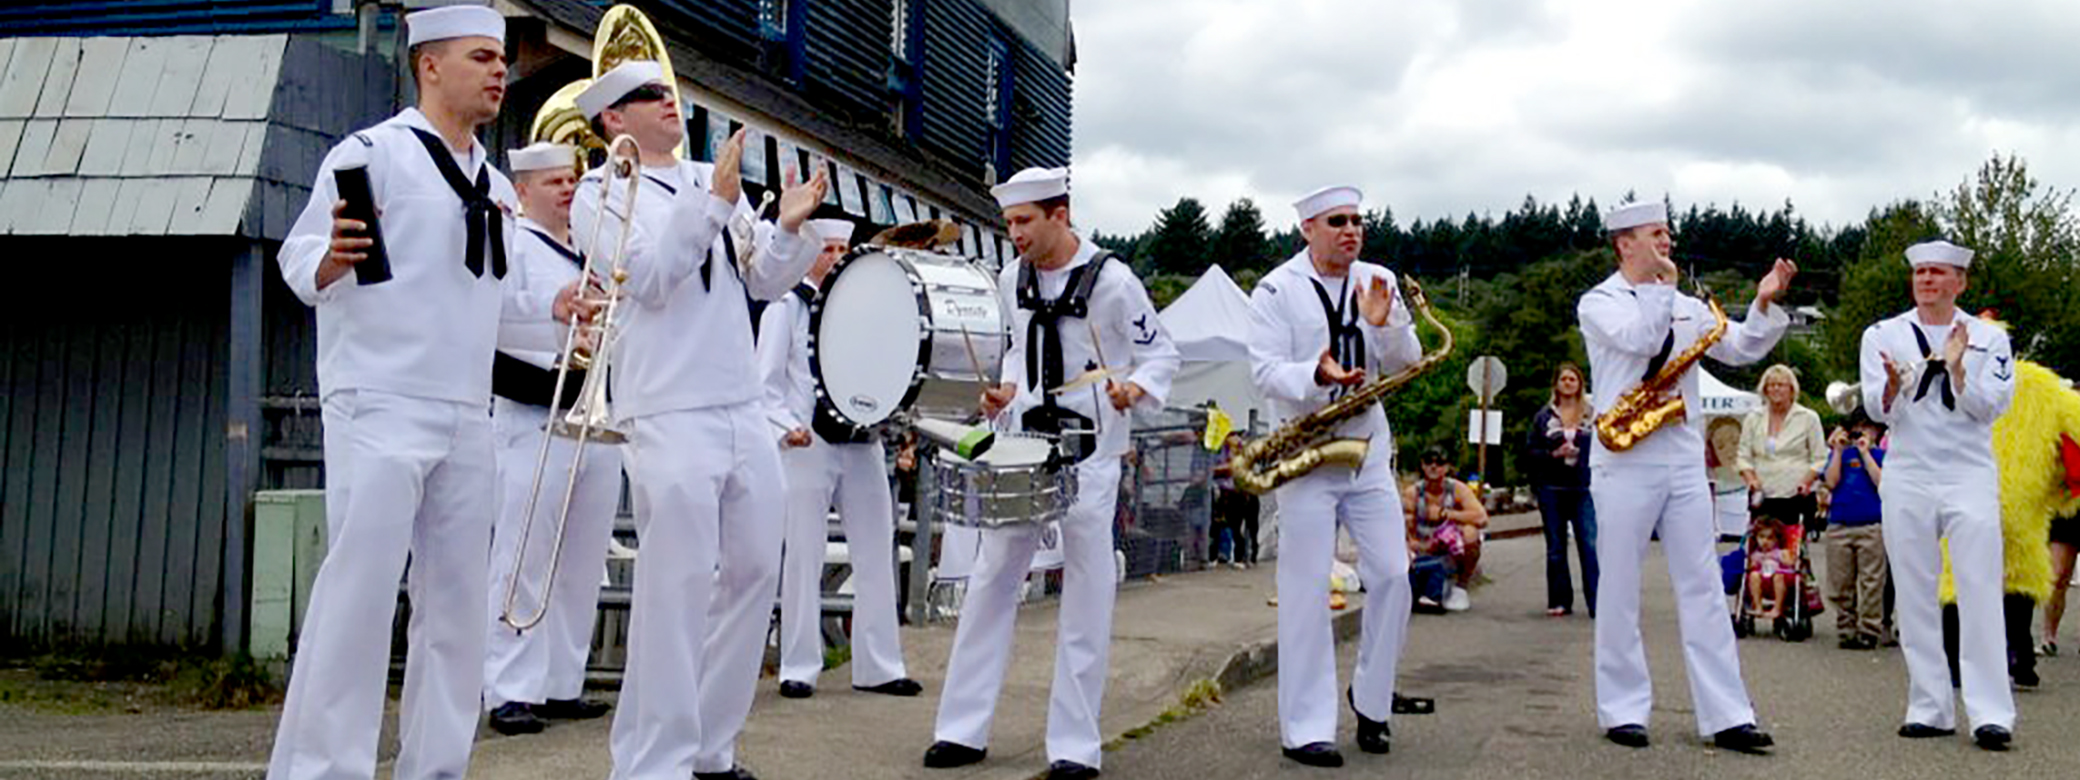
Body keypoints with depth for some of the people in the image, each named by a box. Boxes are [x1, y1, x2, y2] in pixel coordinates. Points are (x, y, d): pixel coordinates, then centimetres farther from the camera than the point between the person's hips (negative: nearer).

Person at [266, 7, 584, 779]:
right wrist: (329, 261, -30)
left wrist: (553, 308, 7)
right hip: (381, 408, -7)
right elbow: (297, 257, -9)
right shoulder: (373, 152, -5)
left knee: (457, 599, 8)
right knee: (359, 590, -10)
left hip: (466, 419, 8)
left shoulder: (495, 186, 18)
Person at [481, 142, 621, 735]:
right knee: (523, 564, -7)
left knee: (583, 566, 8)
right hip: (535, 424, -7)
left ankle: (564, 685, 16)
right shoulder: (510, 244, 0)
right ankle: (511, 692, -4)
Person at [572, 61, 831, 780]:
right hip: (670, 416, -7)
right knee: (678, 586, -10)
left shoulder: (715, 180, 18)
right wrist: (714, 203, -21)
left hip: (746, 410, 7)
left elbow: (763, 282, 16)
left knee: (755, 573, 9)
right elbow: (650, 278, -14)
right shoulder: (601, 194, 1)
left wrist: (789, 229, -2)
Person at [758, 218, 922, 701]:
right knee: (803, 557, -1)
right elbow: (767, 379, 0)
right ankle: (798, 668, 7)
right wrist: (787, 426, -14)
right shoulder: (787, 305, 5)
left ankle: (878, 666, 12)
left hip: (862, 443, 5)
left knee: (876, 555, 5)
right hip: (809, 444, -5)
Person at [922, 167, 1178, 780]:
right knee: (991, 580, 5)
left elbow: (1162, 355, -2)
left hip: (1089, 455, -5)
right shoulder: (1011, 280, 7)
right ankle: (963, 729, 12)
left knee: (1086, 597, 0)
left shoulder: (1110, 279, -8)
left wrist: (1136, 390, -21)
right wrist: (1005, 392, 2)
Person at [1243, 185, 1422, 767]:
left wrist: (1384, 326, -16)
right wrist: (1316, 377, -30)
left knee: (1392, 576, 1)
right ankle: (1305, 730, 2)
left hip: (1369, 449, 4)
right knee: (1307, 588, -3)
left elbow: (1407, 364, 4)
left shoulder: (1379, 283, 8)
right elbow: (1264, 370, -12)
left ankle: (1370, 701, 21)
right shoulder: (1276, 291, -5)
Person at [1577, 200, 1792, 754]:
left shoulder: (1686, 307, 16)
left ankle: (1726, 716, 2)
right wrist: (1664, 286, -8)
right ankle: (1623, 709, 10)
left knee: (1702, 587, 2)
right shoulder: (1598, 303, 1)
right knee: (1619, 590, 1)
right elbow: (1639, 339, -18)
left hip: (1683, 460, 5)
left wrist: (1765, 303, -3)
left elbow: (1742, 348, 11)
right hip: (1625, 461, -5)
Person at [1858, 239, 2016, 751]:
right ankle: (1930, 709, 10)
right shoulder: (1884, 335, 8)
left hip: (1970, 477, -1)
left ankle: (1991, 713, -7)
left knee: (1981, 594, -8)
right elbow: (1880, 410, -1)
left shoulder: (1988, 338, 6)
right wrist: (1895, 384, -23)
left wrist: (1956, 369, -19)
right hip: (1907, 478, 2)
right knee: (1915, 597, 3)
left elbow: (1989, 408, -4)